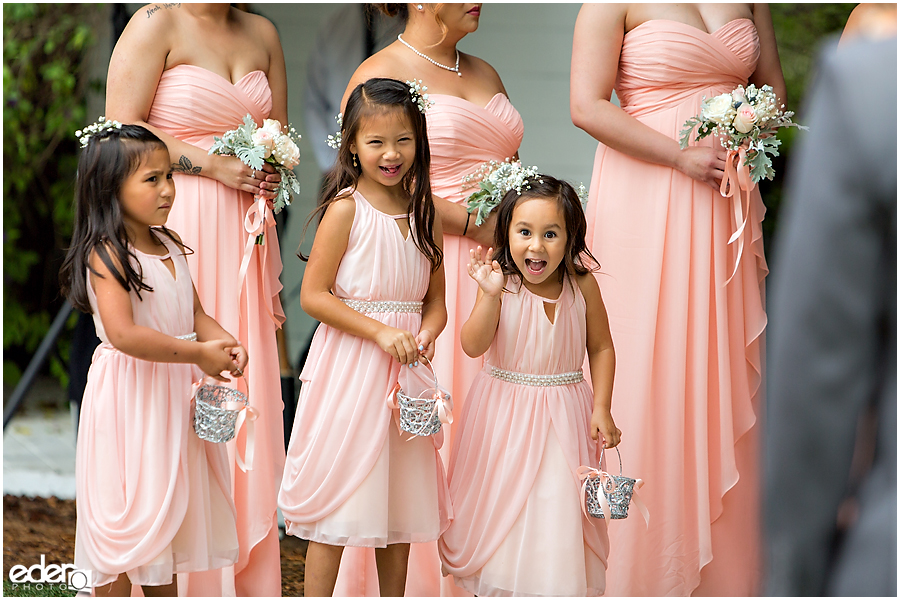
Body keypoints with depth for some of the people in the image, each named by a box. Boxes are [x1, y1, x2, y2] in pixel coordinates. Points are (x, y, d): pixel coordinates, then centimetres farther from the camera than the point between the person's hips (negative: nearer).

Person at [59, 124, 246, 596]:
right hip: (128, 395, -8)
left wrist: (225, 343, -9)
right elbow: (123, 334, -27)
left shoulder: (169, 246, 9)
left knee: (168, 501, 16)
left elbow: (194, 314, 13)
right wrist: (199, 354, -24)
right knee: (125, 510, -2)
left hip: (173, 392, 8)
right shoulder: (107, 254, -17)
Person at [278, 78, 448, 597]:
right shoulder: (347, 208, -9)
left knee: (400, 499, 12)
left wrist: (425, 336, -10)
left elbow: (435, 300, 11)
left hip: (403, 376, 6)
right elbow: (313, 295, -13)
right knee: (336, 497, -3)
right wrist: (380, 331, -19)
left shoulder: (424, 213, 7)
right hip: (349, 371, -5)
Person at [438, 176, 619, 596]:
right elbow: (473, 346, -18)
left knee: (558, 505, -2)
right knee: (500, 503, 8)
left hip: (563, 414, 0)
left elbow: (601, 348, 4)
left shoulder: (581, 286, -7)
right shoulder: (501, 284, -11)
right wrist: (491, 295, -31)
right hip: (503, 411, 0)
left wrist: (602, 409, -3)